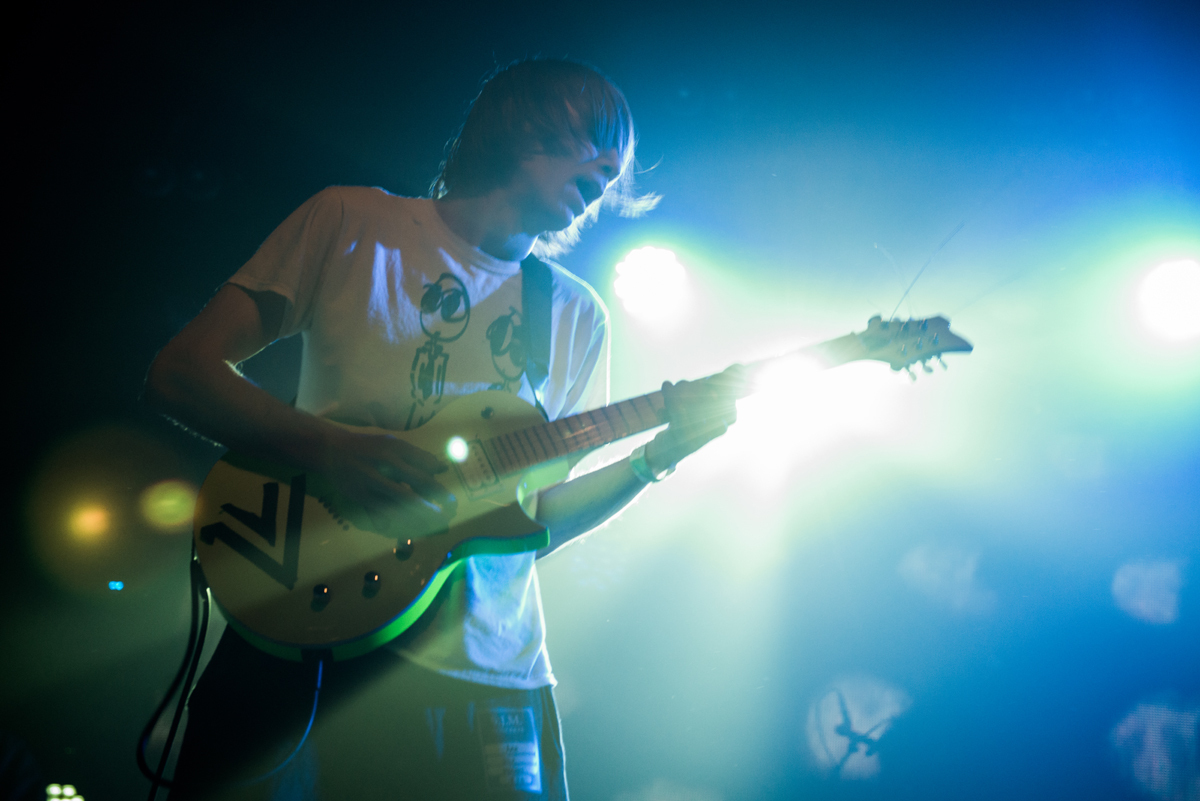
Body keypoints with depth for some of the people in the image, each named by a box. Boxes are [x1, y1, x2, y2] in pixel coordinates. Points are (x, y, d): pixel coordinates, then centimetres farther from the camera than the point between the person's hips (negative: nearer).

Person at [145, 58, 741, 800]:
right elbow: (180, 373, -1)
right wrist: (329, 447, -17)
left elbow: (537, 517, 13)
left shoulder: (579, 318, 15)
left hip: (486, 676, 3)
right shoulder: (352, 222, 5)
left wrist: (656, 458, -2)